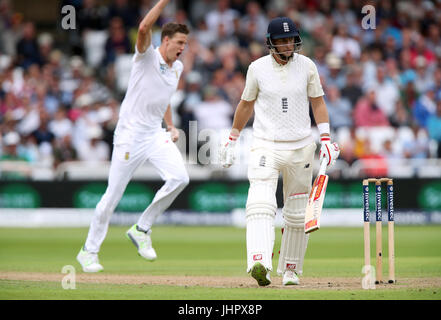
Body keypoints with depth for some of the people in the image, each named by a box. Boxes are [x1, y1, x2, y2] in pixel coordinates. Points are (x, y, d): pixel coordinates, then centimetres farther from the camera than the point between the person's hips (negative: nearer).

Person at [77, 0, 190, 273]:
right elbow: (144, 28, -30)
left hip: (156, 135, 6)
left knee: (180, 177, -17)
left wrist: (171, 127, 15)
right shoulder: (146, 56, -9)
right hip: (130, 135, -6)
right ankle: (89, 250, 14)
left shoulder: (177, 67, 12)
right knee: (113, 195, -3)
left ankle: (142, 229, -1)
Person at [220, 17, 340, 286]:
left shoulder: (307, 66, 1)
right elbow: (246, 104, 11)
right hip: (266, 146, -2)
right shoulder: (258, 68, -1)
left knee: (298, 214, 8)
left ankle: (291, 269, 23)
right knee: (261, 203, -23)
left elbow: (318, 102, 6)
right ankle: (259, 264, -38)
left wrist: (326, 138, -5)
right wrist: (232, 140, 14)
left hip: (301, 148, 2)